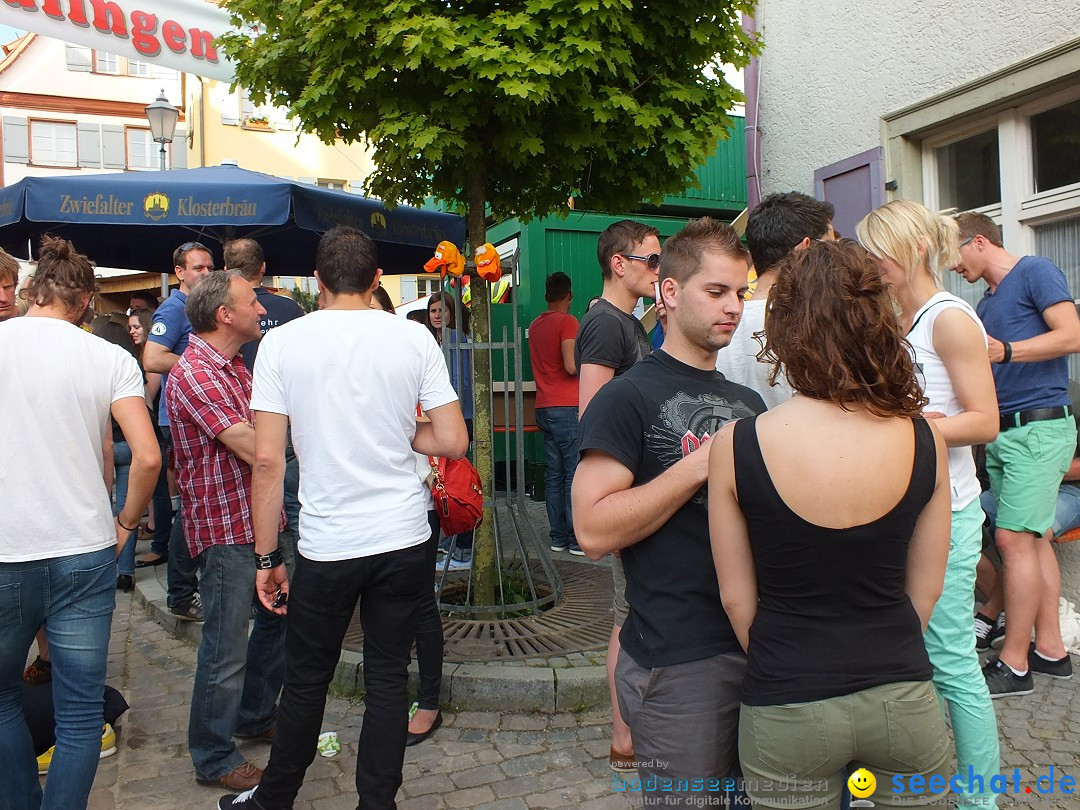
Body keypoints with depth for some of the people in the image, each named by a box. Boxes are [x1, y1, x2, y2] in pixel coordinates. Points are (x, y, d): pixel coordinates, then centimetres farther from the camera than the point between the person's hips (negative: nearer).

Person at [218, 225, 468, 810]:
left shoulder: (282, 342, -5)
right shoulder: (415, 339, -3)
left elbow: (267, 460, -8)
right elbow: (453, 442, -3)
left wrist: (267, 557, 0)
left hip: (325, 545, 0)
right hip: (403, 541, 1)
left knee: (306, 681, 16)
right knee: (387, 679, 13)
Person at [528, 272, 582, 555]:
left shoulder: (535, 325, 14)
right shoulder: (567, 322, -8)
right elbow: (571, 366, -18)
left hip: (545, 408, 7)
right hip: (568, 407, -7)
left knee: (554, 474, 9)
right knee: (575, 475, -4)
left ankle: (558, 537, 13)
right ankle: (577, 539, -2)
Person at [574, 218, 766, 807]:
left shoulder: (747, 401, 13)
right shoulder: (628, 397, -9)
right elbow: (594, 531, -20)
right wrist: (703, 462, -18)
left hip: (760, 645, 7)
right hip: (678, 664, -7)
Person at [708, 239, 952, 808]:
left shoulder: (736, 446, -15)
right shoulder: (924, 441, -8)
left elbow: (737, 597, -6)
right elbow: (926, 586, 2)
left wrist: (783, 671, 9)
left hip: (786, 712, -2)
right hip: (903, 698, 2)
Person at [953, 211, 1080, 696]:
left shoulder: (1035, 272, -4)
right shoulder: (986, 303, 21)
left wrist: (1005, 351, -25)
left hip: (1039, 426, -9)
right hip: (1001, 433, 9)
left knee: (1014, 538, -11)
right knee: (1032, 538, 10)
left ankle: (1014, 664, -5)